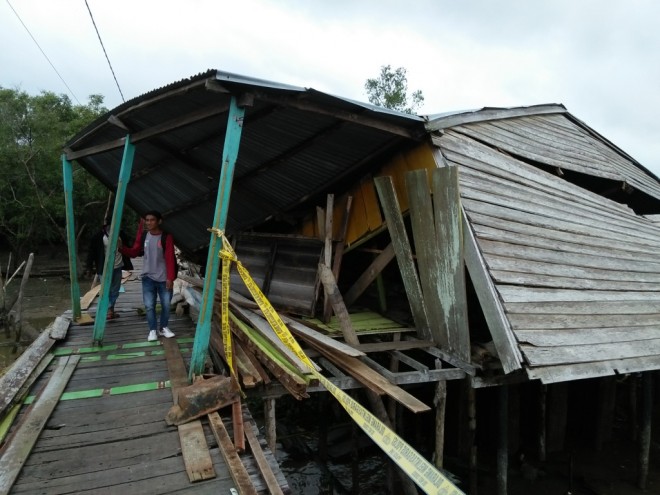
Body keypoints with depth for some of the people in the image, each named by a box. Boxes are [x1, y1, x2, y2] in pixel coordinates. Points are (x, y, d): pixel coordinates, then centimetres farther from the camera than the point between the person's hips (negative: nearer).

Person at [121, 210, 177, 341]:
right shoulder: (143, 236, 2)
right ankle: (153, 330, 17)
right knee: (149, 306, 1)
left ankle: (164, 328, 26)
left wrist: (170, 278, -15)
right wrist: (121, 248, -11)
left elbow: (170, 259, -12)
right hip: (148, 277, 2)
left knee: (166, 305, 7)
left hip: (164, 278, -2)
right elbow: (134, 252, 8)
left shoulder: (166, 237, -10)